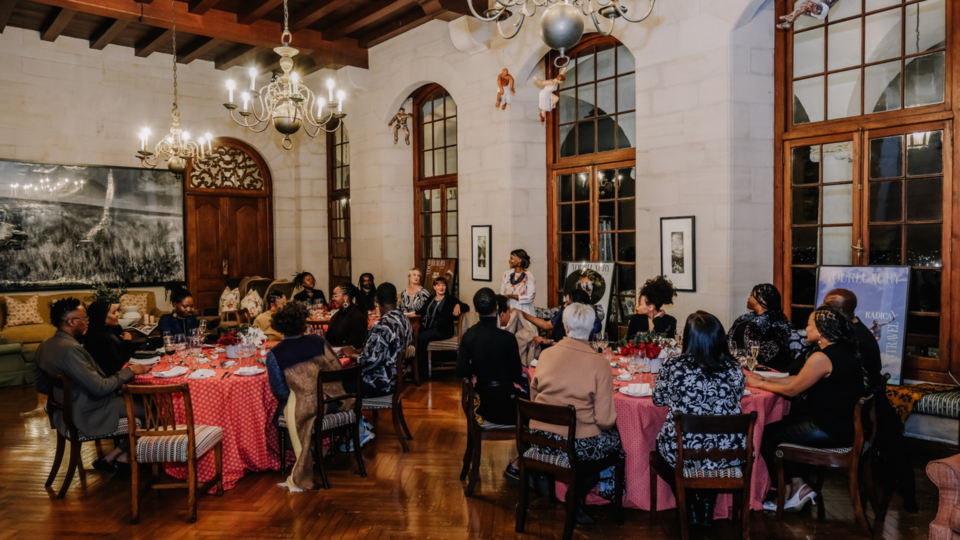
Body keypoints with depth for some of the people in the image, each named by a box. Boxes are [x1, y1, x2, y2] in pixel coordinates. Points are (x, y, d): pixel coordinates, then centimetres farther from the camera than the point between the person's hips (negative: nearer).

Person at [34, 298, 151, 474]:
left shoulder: (44, 347, 4)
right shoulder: (71, 349, -27)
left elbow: (42, 386, 14)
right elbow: (100, 388, -25)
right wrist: (130, 371, -13)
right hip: (86, 416, -10)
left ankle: (122, 454, 13)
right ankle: (111, 458, 6)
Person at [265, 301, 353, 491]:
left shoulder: (274, 354, -4)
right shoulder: (317, 341, 0)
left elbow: (279, 392, -3)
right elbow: (337, 368, 5)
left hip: (306, 407, -4)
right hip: (335, 402, 5)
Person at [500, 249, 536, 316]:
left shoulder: (528, 276, -6)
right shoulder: (507, 274, 6)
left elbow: (530, 297, -11)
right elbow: (502, 294, 7)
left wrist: (510, 296, -10)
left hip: (523, 311, -3)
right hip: (508, 309, 3)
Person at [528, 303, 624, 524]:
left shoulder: (546, 354, -1)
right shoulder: (599, 363, -13)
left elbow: (534, 395, 12)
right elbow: (605, 420, -14)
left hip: (540, 439, 5)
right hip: (578, 444, -5)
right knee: (615, 439, 25)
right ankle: (578, 494, 17)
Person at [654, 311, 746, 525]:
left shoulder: (673, 366, -14)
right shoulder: (735, 369, -7)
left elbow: (658, 399, 3)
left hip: (681, 452, -2)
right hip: (727, 453, 3)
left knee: (662, 442, 32)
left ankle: (691, 510, 39)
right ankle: (706, 511, 45)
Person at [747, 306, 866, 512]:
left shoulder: (822, 358, -22)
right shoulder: (843, 351, 10)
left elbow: (791, 390, -13)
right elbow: (800, 379, 14)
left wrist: (760, 384, 2)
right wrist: (765, 380, 13)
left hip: (830, 431, -10)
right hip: (844, 423, 10)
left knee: (764, 435, 1)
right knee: (778, 426, 17)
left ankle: (787, 490, 18)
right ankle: (798, 484, 15)